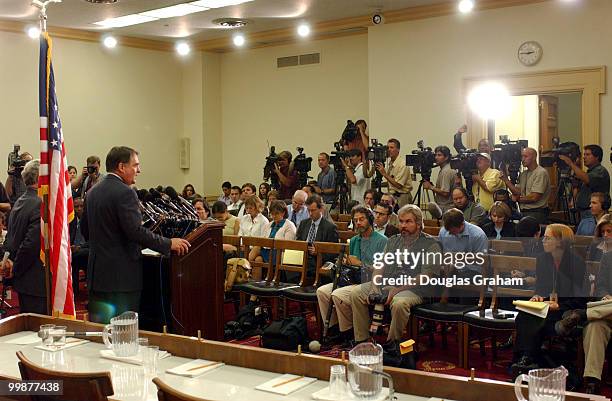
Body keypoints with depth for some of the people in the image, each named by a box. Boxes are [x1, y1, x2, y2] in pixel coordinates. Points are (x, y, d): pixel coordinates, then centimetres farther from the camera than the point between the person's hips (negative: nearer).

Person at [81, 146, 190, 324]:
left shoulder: (93, 191, 11)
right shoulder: (124, 192, -15)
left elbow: (85, 230, 18)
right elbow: (136, 231, -23)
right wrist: (169, 244, -15)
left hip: (96, 274, 9)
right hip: (122, 276, -9)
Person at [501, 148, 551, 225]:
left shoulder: (541, 172, -11)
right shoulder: (523, 174, 16)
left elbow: (534, 197, -16)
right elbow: (518, 192, 6)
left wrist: (518, 199, -2)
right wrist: (506, 180, -4)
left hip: (536, 213, -8)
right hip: (523, 213, 8)